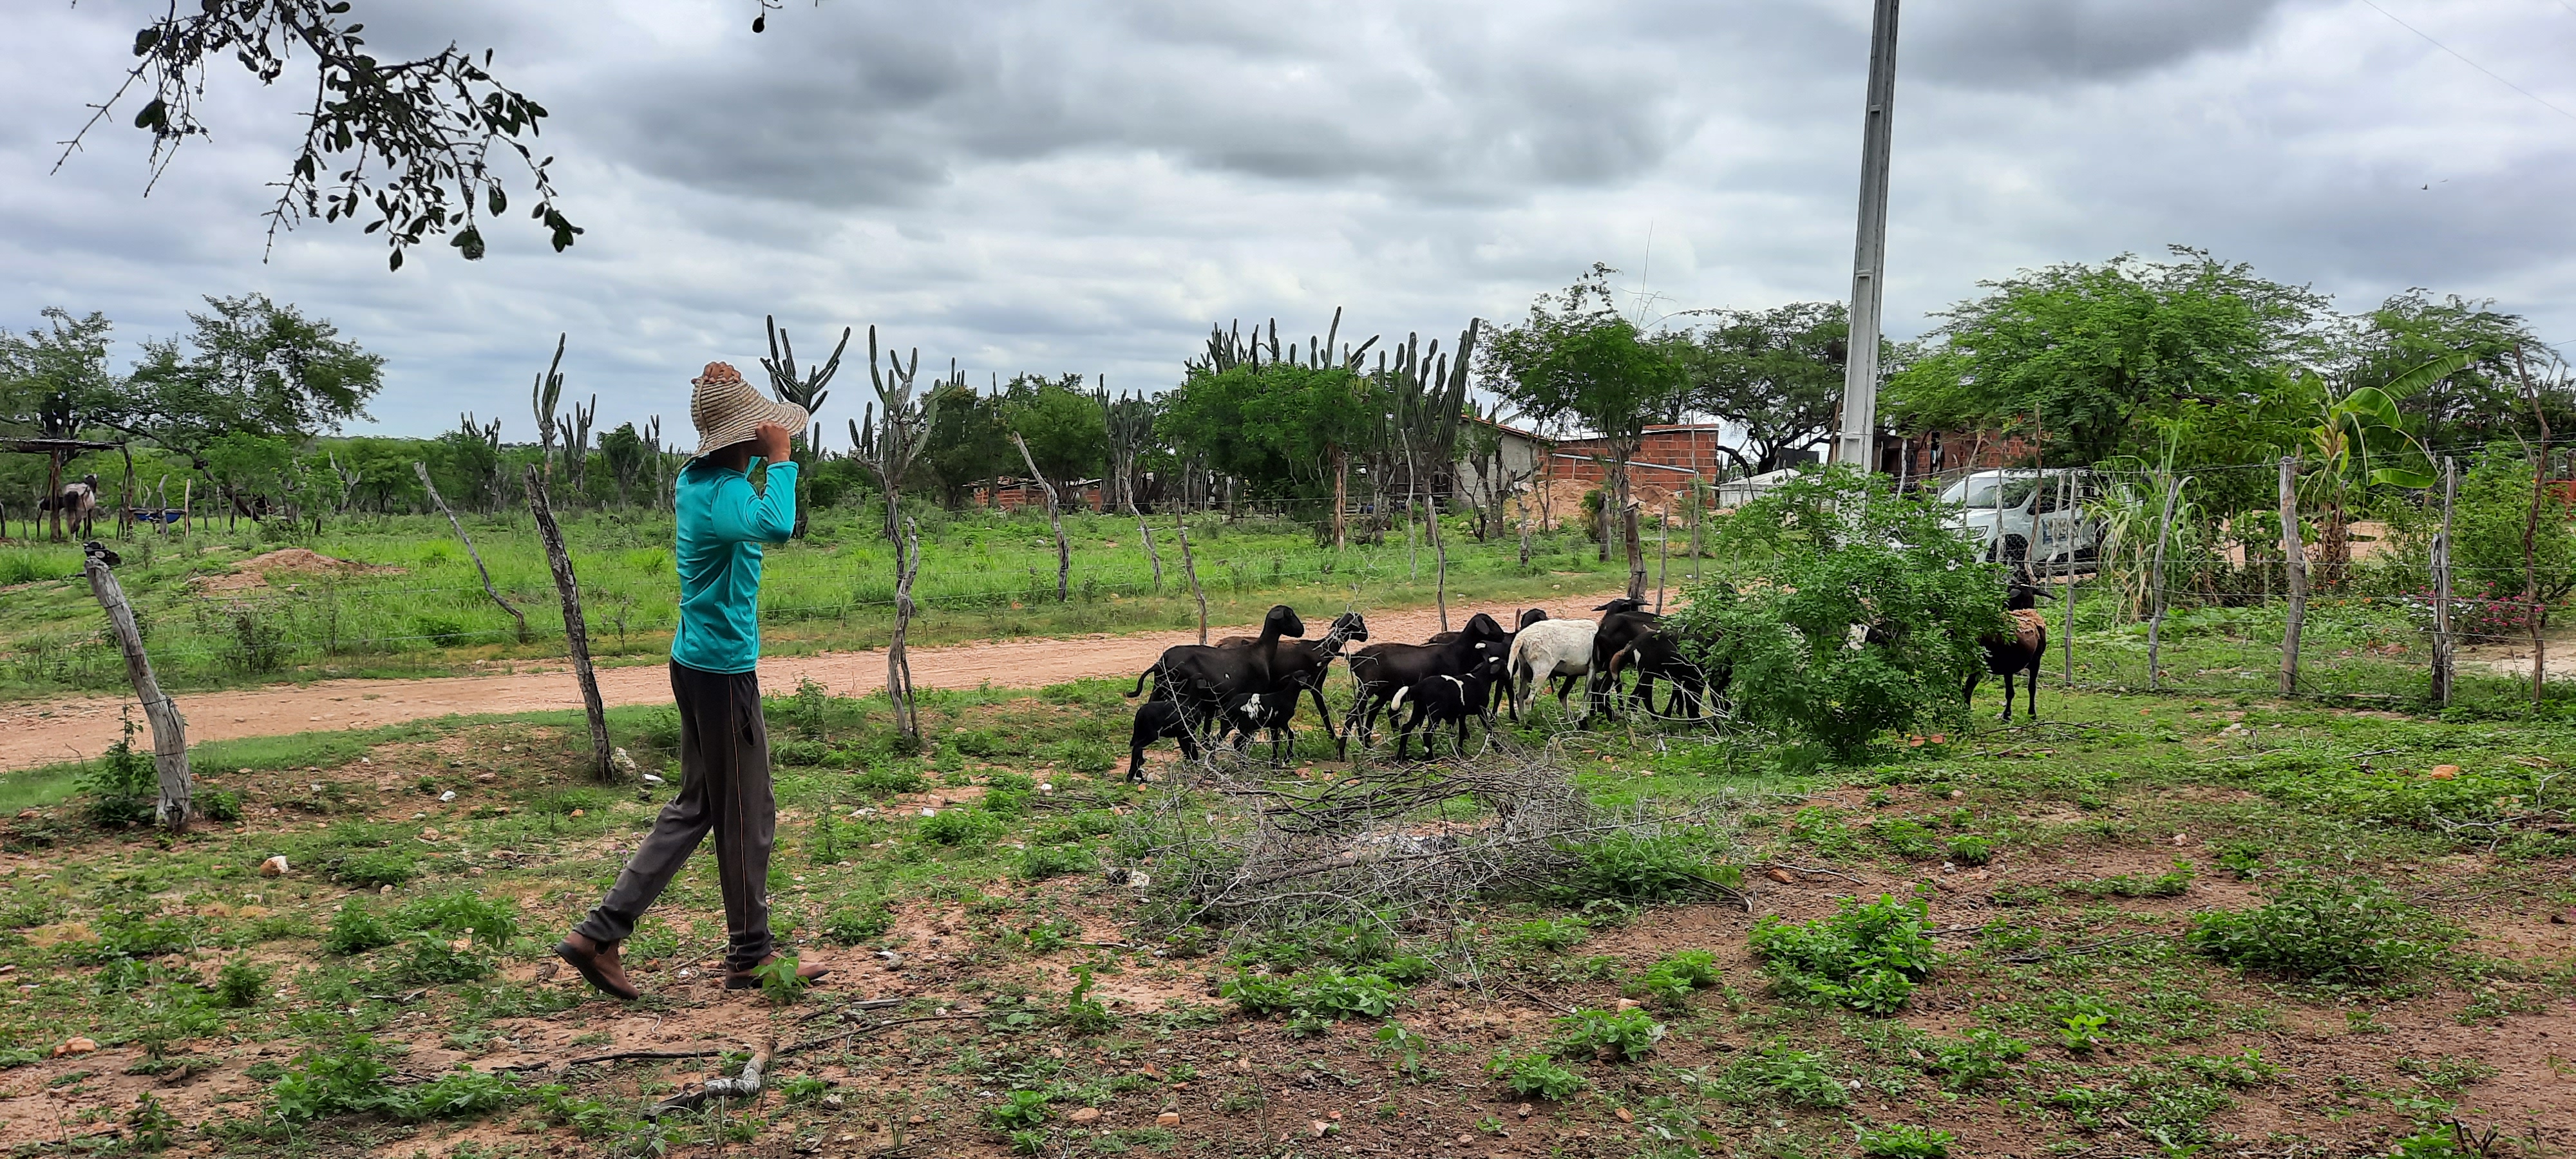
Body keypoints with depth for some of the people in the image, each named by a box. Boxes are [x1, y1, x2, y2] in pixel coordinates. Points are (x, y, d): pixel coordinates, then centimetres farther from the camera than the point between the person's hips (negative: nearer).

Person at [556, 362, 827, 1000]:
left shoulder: (696, 479, 9)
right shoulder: (723, 493, -20)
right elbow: (776, 524, -43)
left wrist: (762, 458, 15)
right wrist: (780, 458, -28)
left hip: (700, 661, 10)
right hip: (724, 670, -10)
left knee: (694, 808, 16)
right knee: (747, 816, 3)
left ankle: (600, 932, 15)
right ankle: (751, 957, 16)